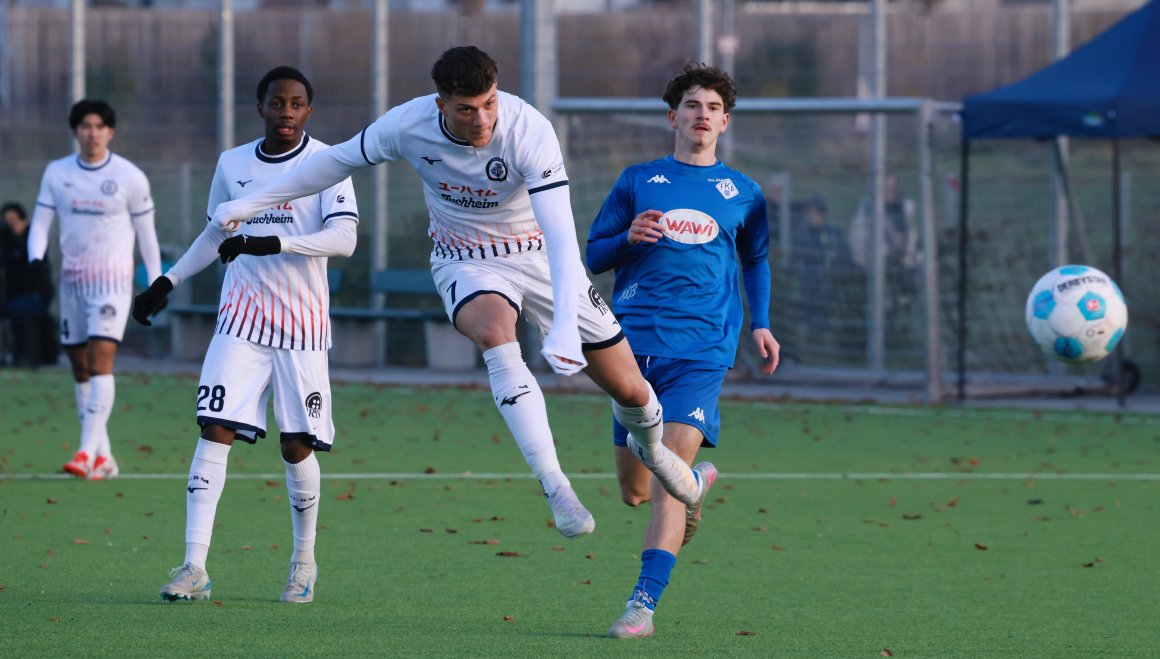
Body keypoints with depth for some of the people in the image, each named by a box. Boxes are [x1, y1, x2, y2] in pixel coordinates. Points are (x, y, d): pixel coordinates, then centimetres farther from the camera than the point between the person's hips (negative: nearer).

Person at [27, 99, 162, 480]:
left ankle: (88, 451, -24)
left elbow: (146, 232, 4)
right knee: (80, 370, 5)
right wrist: (36, 256, -16)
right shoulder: (56, 173, 5)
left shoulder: (130, 177, -3)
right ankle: (104, 458, 12)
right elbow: (41, 221, 4)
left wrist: (155, 281, 4)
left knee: (100, 362, -17)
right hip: (72, 278, 4)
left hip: (112, 280, -4)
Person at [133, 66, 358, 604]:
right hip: (242, 318, 2)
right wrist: (167, 282, 20)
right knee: (216, 430, -11)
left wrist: (270, 243, -25)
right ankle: (194, 568, -14)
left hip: (303, 326, -2)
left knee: (297, 445, -1)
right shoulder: (232, 165, 10)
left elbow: (343, 238, -15)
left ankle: (304, 561, 21)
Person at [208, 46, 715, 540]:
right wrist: (250, 204, 2)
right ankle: (554, 486, -35)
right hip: (465, 262, 0)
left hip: (538, 256, 0)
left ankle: (650, 448, 40)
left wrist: (565, 329, -49)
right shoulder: (407, 125, -22)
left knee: (630, 391, 0)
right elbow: (337, 162, -2)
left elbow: (561, 235, -37)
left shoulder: (530, 131, -31)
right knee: (494, 333, -36)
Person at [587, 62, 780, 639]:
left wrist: (760, 324, 15)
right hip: (636, 346, 1)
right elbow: (594, 254, 12)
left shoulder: (743, 193, 12)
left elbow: (756, 260, 28)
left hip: (702, 349, -1)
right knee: (633, 491, 6)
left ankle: (644, 603, -20)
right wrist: (629, 238, -9)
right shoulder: (638, 181, 10)